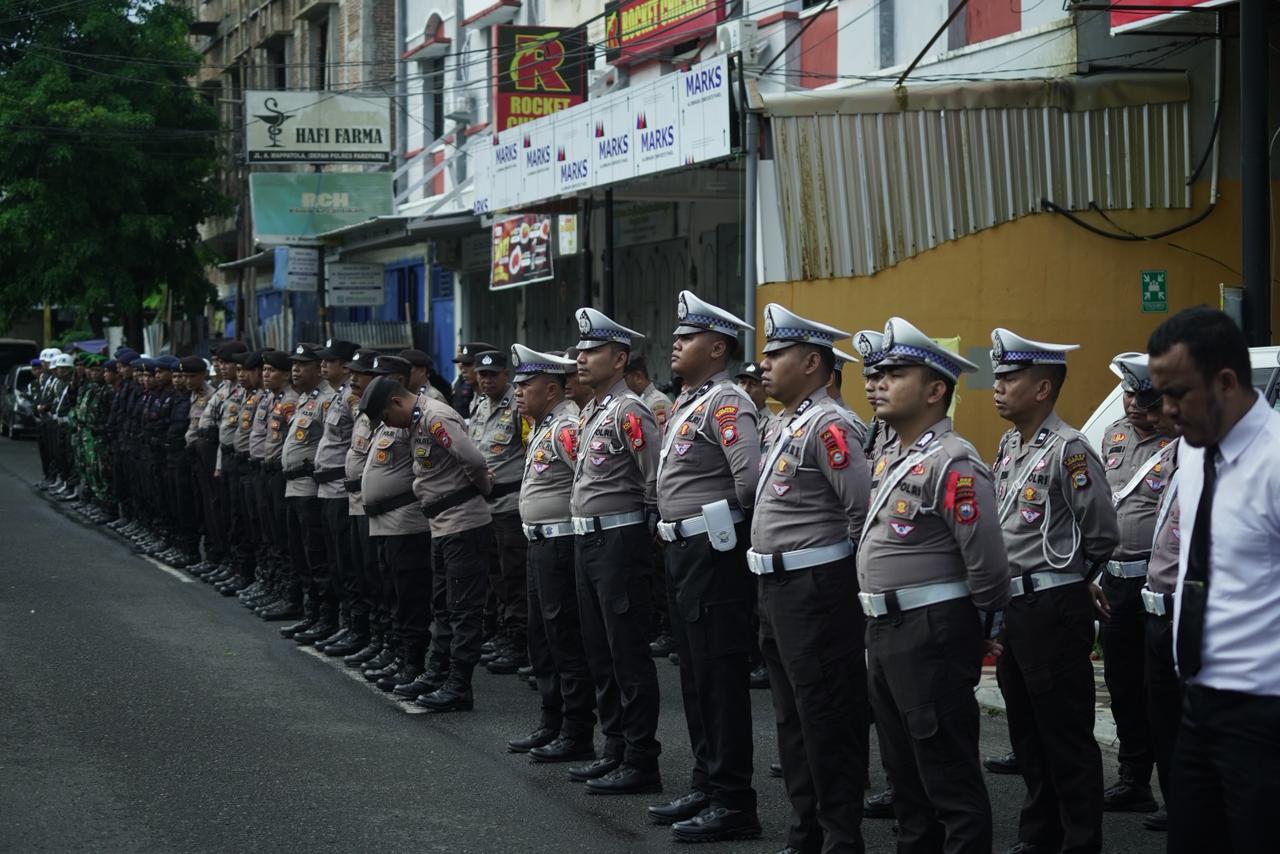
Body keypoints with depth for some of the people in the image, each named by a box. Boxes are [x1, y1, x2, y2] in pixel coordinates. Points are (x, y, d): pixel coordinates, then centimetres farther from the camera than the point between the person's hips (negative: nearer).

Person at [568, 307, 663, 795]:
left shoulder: (629, 412, -15)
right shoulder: (593, 413, 15)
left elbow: (656, 482, -20)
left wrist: (640, 523, -10)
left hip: (620, 542, -10)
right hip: (588, 542, 10)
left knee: (629, 659, -6)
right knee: (600, 656, 15)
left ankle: (641, 764, -2)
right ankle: (616, 752, 23)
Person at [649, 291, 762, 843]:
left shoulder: (726, 403, -15)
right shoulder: (686, 403, 15)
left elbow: (751, 477, -27)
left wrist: (727, 521, -11)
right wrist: (673, 527, 12)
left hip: (713, 553, -10)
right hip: (682, 550, 10)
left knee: (720, 677, -5)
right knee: (694, 675, 15)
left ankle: (733, 803, -1)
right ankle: (706, 786, 24)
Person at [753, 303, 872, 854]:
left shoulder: (827, 425, -16)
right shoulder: (783, 425, 14)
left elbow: (864, 507, -21)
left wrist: (849, 572, -11)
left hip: (816, 590, -10)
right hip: (777, 585, 10)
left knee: (827, 720, -4)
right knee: (792, 716, 16)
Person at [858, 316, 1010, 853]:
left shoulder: (952, 463, -17)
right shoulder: (896, 458, 13)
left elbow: (987, 562, -20)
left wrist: (981, 633, -8)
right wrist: (882, 631, 18)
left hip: (930, 637, -10)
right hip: (885, 632, 10)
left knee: (950, 779, -4)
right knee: (904, 768, 17)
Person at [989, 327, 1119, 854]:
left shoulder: (1068, 450, -16)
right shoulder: (1009, 445, 10)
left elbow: (1102, 535, -13)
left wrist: (1060, 576, 0)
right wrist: (1001, 600, 14)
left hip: (1053, 610, -9)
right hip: (1012, 607, 9)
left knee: (1067, 737, -1)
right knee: (1027, 732, 17)